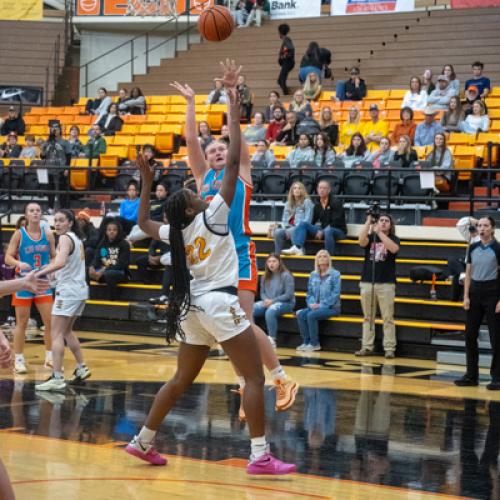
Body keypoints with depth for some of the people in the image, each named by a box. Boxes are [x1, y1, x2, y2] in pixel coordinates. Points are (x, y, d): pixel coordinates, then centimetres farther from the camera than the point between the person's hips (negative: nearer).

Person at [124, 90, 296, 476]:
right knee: (255, 377, -6)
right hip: (221, 303, -7)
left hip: (193, 306, 8)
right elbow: (233, 163, -11)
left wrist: (146, 181, 29)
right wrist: (235, 117, -7)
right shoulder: (212, 215, -6)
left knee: (181, 380, 19)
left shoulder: (175, 233, 10)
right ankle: (260, 457, -13)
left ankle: (143, 442, 22)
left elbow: (143, 222, 31)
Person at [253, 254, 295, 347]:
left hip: (285, 303, -6)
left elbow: (289, 295, -11)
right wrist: (266, 300, -8)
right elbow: (262, 292, 16)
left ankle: (272, 339, -31)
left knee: (270, 311, -38)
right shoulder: (265, 277, 13)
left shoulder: (286, 275, -6)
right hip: (267, 302, 6)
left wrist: (273, 301, -17)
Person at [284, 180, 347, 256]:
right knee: (303, 223, -11)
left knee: (328, 231, -41)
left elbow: (336, 222, -16)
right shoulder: (317, 205, 11)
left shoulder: (336, 202, -7)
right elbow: (313, 221, 13)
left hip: (339, 231, -6)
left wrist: (322, 232, -21)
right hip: (323, 230, 6)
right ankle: (297, 248, -31)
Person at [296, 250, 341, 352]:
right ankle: (305, 342, -16)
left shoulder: (335, 274, -5)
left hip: (331, 307, -5)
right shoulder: (313, 275, 12)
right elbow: (309, 292, 15)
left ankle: (314, 344, -19)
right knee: (300, 314, -22)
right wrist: (311, 303, -7)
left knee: (311, 315, -30)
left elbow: (335, 294, -12)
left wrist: (321, 305, -18)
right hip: (315, 306, 5)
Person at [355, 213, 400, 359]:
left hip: (386, 284, -2)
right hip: (367, 283, 2)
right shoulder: (370, 237, 9)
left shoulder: (393, 239, 4)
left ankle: (389, 349, -4)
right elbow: (361, 241, -14)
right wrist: (368, 222, -17)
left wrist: (379, 232, -19)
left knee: (388, 318, -4)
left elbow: (393, 249, -19)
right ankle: (367, 347, 9)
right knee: (368, 317, 6)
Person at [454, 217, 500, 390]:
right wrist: (466, 296, 3)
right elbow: (468, 273, 11)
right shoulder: (473, 248, 8)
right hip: (475, 292, 5)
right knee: (470, 334, 5)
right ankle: (471, 375, 14)